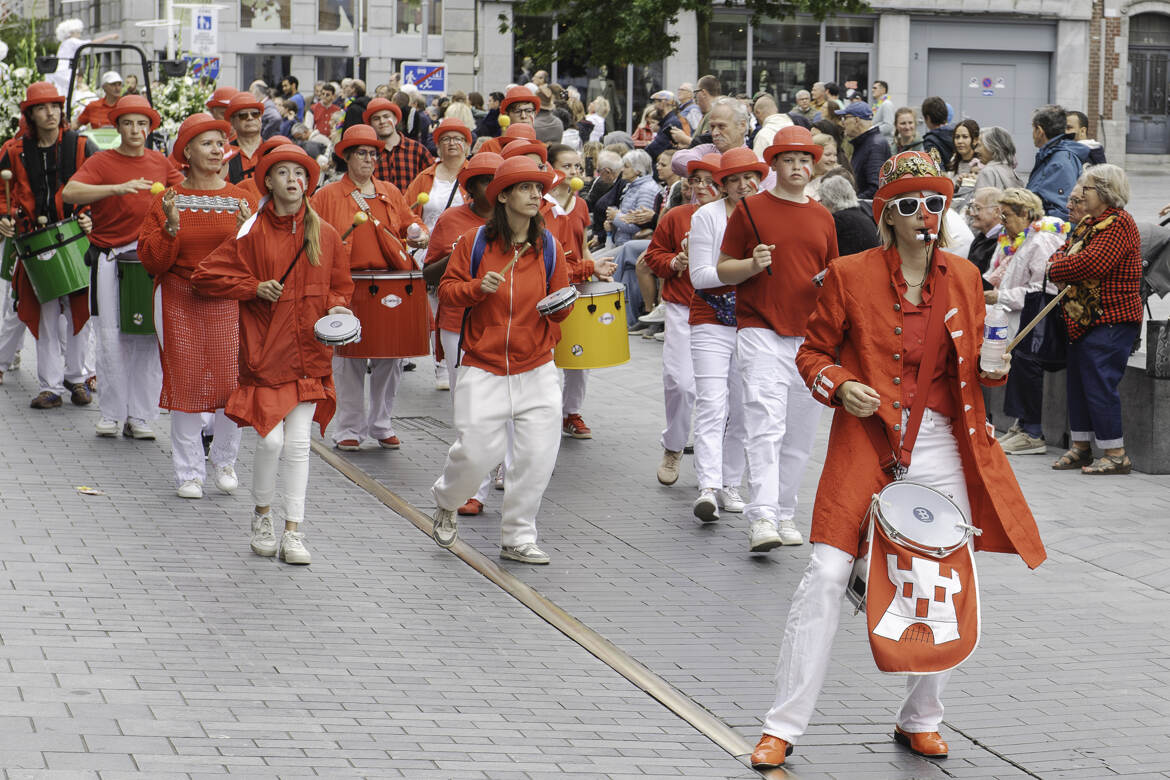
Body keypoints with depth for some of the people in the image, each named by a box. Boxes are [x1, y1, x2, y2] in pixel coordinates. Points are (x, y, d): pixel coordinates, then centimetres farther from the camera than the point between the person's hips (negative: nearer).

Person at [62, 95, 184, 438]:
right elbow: (69, 193, -18)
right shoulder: (101, 162, -2)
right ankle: (112, 414, 11)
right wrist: (118, 188, -30)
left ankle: (140, 416, 7)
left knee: (148, 339, 1)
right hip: (111, 259, -2)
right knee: (111, 340, -1)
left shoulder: (161, 163, 10)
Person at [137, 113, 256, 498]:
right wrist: (171, 227, -17)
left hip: (228, 305, 1)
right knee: (185, 385, 1)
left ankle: (224, 459, 22)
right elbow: (152, 261, -2)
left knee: (232, 383, -2)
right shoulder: (168, 200, 2)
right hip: (180, 305, -1)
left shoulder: (240, 199, 5)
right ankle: (189, 472, 12)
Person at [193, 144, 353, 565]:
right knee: (271, 440, -7)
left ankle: (293, 531, 8)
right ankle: (261, 513, 19)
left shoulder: (325, 235, 5)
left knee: (298, 443, 1)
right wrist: (254, 287, -9)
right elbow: (204, 276, 0)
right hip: (266, 352, -2)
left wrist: (336, 307, -4)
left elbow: (341, 285, 17)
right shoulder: (253, 233, -3)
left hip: (309, 353, 2)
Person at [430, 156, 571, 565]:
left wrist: (561, 303, -10)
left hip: (536, 369, 3)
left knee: (538, 455, -3)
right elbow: (446, 290, 1)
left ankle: (518, 538, 13)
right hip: (483, 368, -2)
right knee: (477, 450, -8)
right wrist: (478, 288, -16)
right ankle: (446, 501, 26)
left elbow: (561, 306, 13)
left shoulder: (548, 246, 5)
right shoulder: (475, 241, -2)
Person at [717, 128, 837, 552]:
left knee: (800, 431, 7)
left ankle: (785, 514, 17)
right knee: (766, 424, -17)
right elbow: (723, 270, 4)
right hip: (761, 331, -5)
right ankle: (762, 517, -23)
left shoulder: (822, 217, 16)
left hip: (810, 336, 5)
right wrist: (753, 265, -16)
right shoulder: (749, 209, 3)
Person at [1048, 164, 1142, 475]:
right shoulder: (1088, 223, 17)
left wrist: (1056, 268, -10)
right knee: (1078, 381, 13)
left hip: (1110, 320, -10)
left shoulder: (1119, 223, -14)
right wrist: (1060, 262, -8)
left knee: (1100, 383, -10)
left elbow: (1091, 263, -24)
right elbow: (1064, 250, 17)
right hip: (1084, 318, 10)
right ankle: (1081, 447, 22)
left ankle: (1116, 454, -5)